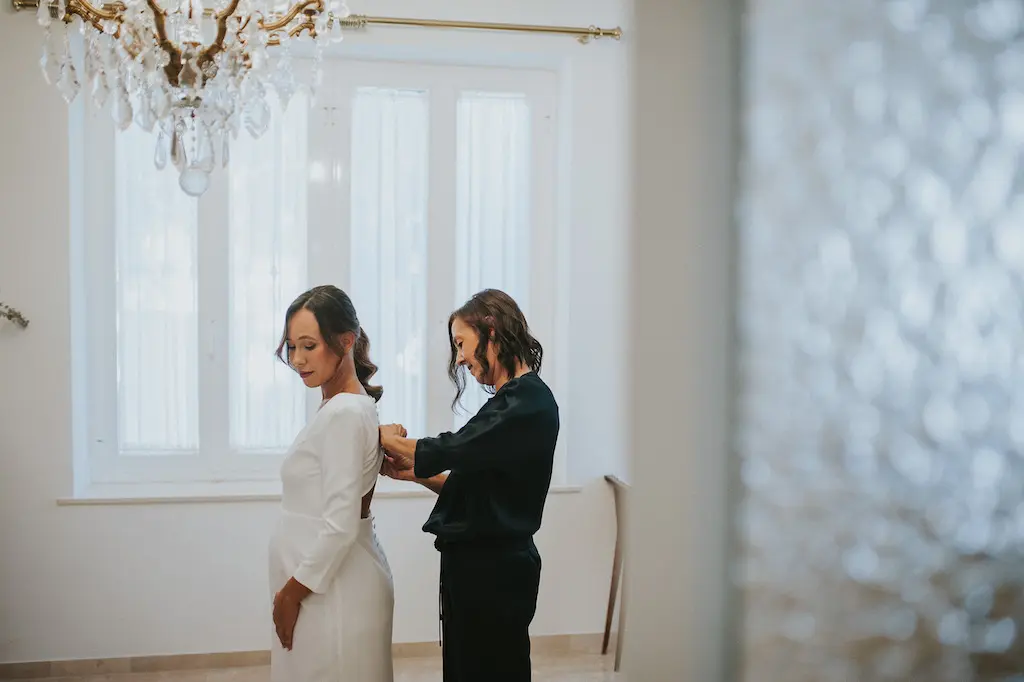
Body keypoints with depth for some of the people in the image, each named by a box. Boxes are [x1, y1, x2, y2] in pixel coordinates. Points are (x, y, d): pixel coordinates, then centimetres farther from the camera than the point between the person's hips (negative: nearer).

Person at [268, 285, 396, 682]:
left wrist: (292, 592, -13)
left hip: (330, 589, -9)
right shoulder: (350, 407, 11)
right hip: (329, 583, 9)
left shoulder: (343, 414, -18)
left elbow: (340, 526, -22)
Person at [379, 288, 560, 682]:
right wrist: (413, 471, 3)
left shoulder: (530, 402, -16)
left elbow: (451, 451, -22)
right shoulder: (512, 400, 14)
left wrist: (387, 437, -6)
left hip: (494, 572, -9)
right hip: (477, 563, 9)